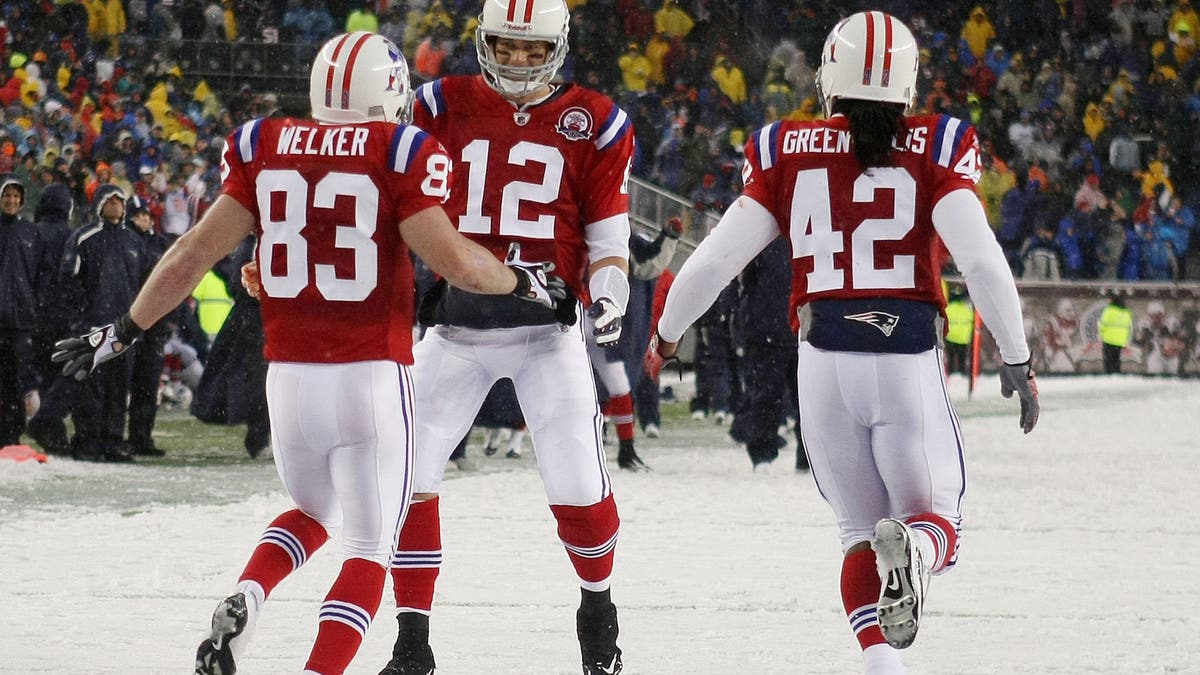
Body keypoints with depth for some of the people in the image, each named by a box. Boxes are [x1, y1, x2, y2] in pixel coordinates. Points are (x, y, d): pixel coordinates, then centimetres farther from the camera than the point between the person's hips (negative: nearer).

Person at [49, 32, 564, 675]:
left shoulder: (263, 148, 4)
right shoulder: (398, 152, -6)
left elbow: (195, 252, 3)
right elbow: (452, 259, -11)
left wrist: (124, 331, 12)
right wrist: (519, 281, 8)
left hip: (289, 376, 4)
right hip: (372, 379, -4)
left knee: (312, 514, 27)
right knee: (369, 549, 6)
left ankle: (243, 601, 0)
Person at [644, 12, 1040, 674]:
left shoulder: (788, 152, 4)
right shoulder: (935, 149, 0)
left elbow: (715, 260, 3)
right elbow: (981, 261, -10)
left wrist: (665, 334, 19)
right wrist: (1016, 359, 0)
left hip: (824, 363, 1)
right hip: (909, 358, -1)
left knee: (862, 532, 14)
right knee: (933, 517, 10)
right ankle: (917, 550, -28)